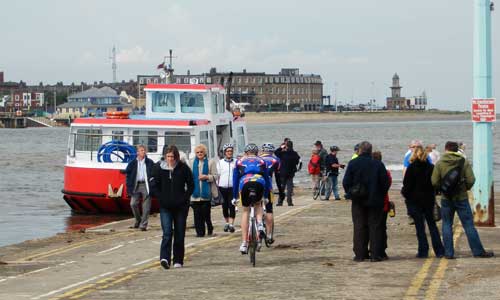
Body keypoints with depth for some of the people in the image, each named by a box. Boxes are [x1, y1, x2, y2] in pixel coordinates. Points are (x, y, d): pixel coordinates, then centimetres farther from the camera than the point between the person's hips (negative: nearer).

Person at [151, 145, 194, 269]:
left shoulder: (183, 168, -2)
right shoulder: (159, 168, 1)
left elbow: (191, 185, 4)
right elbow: (155, 186, 8)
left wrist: (184, 199, -7)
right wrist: (162, 199, -4)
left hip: (181, 206, 0)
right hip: (165, 206, 0)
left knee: (179, 234, 5)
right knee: (167, 232, -13)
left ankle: (178, 260, 14)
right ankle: (165, 258, -22)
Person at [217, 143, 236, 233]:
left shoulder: (236, 162, 4)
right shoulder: (220, 163, 7)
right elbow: (217, 175, 9)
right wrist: (217, 185, 3)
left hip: (233, 187, -2)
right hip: (222, 187, 2)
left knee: (232, 206, -10)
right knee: (224, 206, 9)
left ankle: (231, 224, -10)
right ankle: (227, 222, 25)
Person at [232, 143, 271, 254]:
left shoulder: (239, 162, 29)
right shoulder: (261, 161, 29)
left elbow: (235, 180, 29)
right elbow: (267, 178, 32)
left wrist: (235, 197, 36)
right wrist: (266, 196, 41)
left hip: (245, 183, 0)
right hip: (259, 183, 0)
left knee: (245, 211, 16)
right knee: (258, 205, 30)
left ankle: (244, 243, 10)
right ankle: (260, 225, 1)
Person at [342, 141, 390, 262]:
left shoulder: (352, 164, -4)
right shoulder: (378, 164, -5)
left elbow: (346, 183, -5)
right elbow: (386, 183, -4)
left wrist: (351, 194, 10)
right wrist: (380, 195, 9)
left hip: (358, 202, 0)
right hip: (375, 201, 0)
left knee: (359, 228, 6)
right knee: (375, 227, 4)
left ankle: (360, 254, 4)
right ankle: (376, 254, 0)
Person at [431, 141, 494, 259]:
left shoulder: (440, 163, -5)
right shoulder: (464, 162, -5)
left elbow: (434, 182, -8)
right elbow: (471, 180, -10)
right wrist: (466, 188, 10)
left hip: (446, 199, 0)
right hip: (461, 198, 0)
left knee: (447, 225, 9)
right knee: (469, 225, 4)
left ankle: (448, 253, 5)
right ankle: (478, 251, 4)